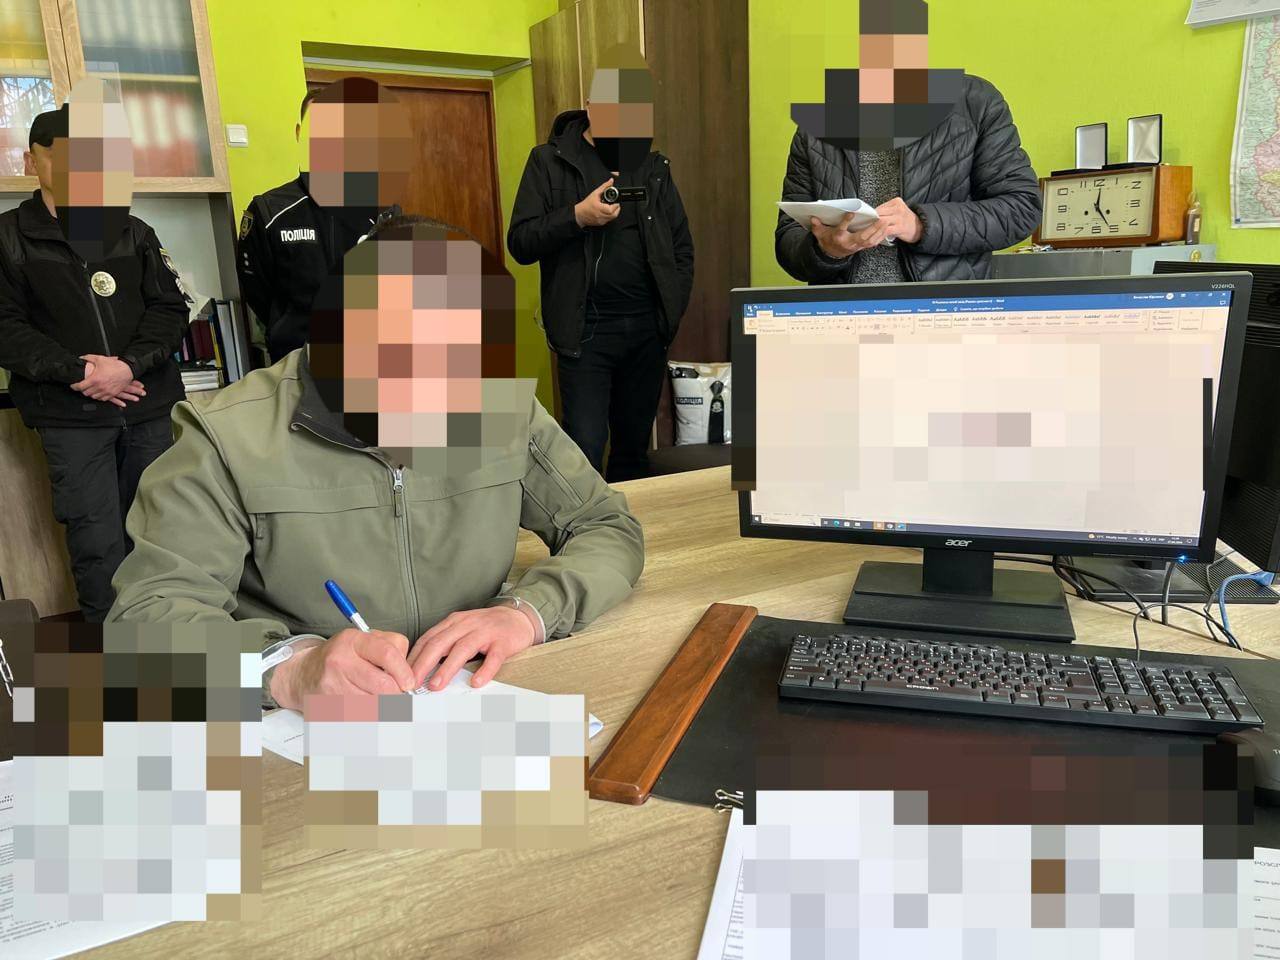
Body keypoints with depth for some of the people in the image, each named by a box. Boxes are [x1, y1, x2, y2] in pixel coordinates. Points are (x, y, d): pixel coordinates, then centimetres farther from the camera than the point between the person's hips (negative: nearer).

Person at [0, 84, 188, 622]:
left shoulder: (133, 233, 12)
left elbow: (170, 308, 4)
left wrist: (130, 366, -12)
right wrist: (78, 373, -14)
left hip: (149, 406, 2)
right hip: (71, 416, -2)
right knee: (97, 543, -2)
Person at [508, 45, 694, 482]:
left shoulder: (654, 165, 13)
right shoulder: (551, 160, 2)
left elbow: (682, 245, 16)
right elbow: (520, 243, -3)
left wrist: (674, 304, 3)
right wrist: (577, 216, -18)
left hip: (648, 328, 4)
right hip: (585, 329, -4)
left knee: (634, 449, 11)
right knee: (585, 451, -8)